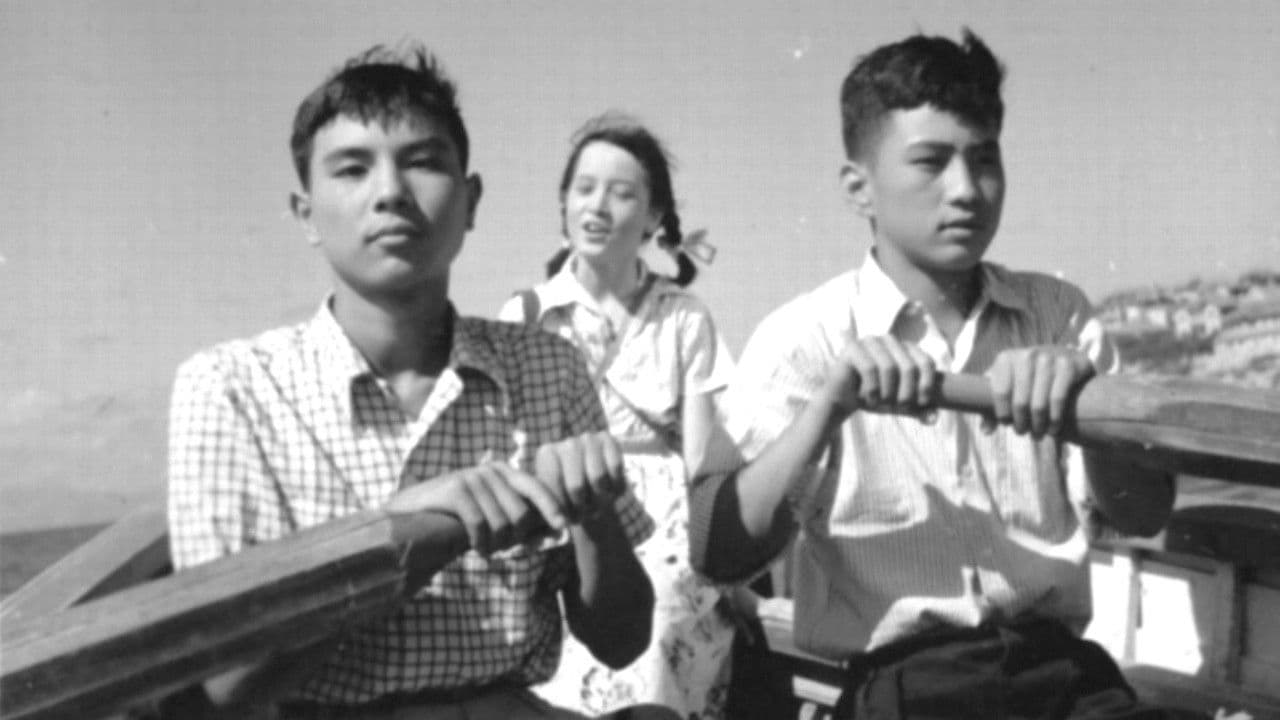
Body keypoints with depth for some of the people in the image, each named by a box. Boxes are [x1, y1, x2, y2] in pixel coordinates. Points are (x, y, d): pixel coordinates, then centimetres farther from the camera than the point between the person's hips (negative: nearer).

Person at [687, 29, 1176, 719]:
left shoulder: (1059, 314, 9)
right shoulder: (801, 336, -2)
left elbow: (1144, 512, 1)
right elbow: (718, 552, -10)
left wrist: (1083, 394, -18)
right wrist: (829, 407, -23)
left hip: (1059, 664, 3)